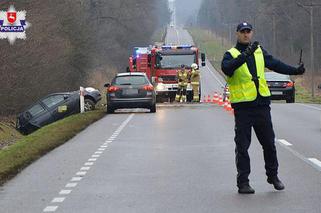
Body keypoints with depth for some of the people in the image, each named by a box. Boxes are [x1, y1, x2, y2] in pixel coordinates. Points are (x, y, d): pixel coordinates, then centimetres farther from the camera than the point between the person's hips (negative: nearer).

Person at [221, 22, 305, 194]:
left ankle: (273, 175, 27)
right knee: (242, 146, 0)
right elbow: (227, 68, -23)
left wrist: (295, 70, -9)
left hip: (262, 104, 4)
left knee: (269, 143, 11)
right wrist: (245, 55, -36)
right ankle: (243, 182, 6)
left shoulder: (259, 51, 13)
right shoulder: (231, 54, -2)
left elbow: (275, 64, 6)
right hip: (242, 106, -4)